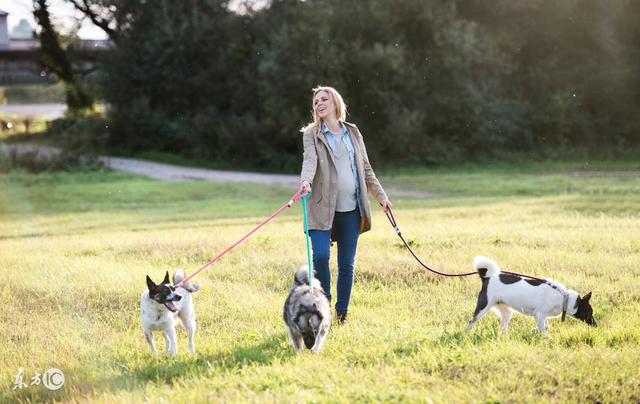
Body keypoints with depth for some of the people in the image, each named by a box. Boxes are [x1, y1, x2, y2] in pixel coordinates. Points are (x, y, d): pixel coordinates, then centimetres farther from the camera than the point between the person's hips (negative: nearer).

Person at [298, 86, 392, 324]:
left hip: (351, 209, 3)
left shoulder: (353, 133, 13)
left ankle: (342, 313, 16)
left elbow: (365, 168, 19)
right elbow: (310, 159, -15)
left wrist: (380, 195, 14)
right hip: (322, 208, -3)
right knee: (320, 256, -16)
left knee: (347, 264, 4)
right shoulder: (312, 134, 3)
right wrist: (306, 181, -35)